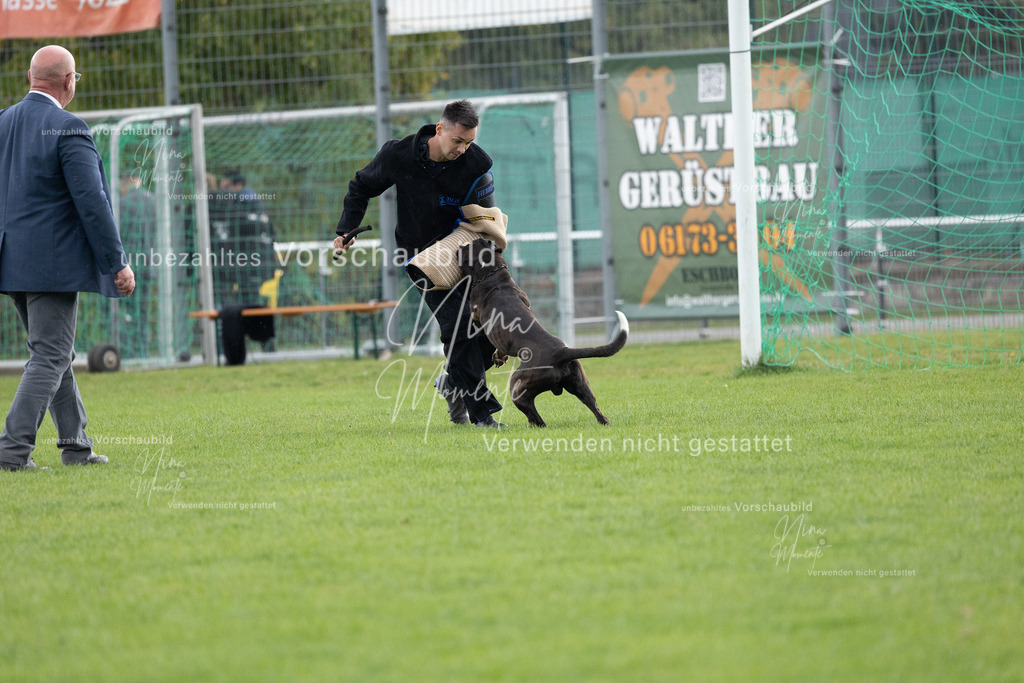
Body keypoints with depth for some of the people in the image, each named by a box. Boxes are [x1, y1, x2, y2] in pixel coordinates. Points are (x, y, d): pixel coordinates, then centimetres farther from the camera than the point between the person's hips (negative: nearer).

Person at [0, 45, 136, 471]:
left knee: (56, 353, 17)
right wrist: (117, 263, -12)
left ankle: (75, 445, 21)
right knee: (49, 358, -4)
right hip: (52, 263, -8)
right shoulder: (67, 129, -15)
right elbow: (91, 202, -17)